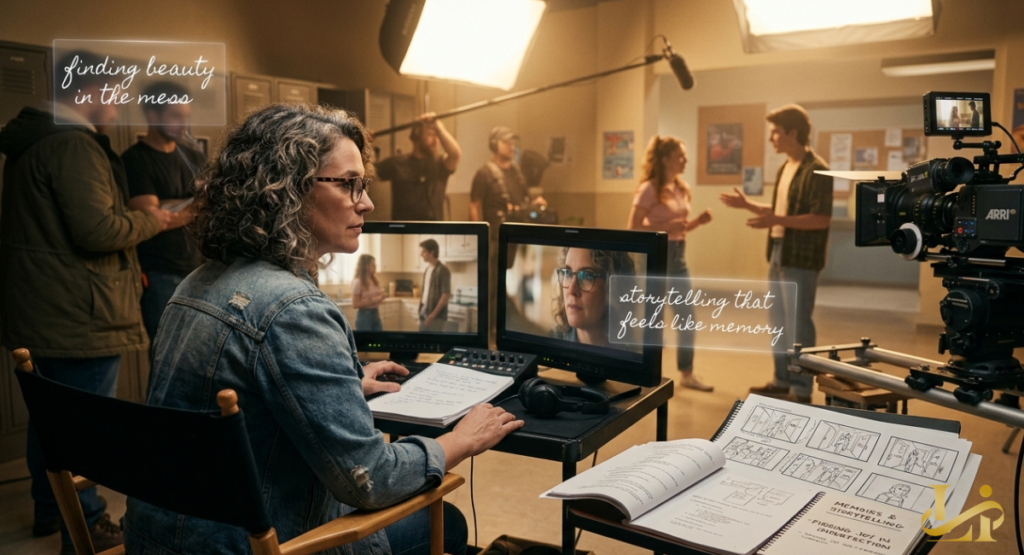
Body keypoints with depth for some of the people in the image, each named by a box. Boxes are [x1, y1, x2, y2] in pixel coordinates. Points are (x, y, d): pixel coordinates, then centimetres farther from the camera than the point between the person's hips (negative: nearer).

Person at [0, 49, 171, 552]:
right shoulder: (74, 145, -18)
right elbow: (96, 229, -26)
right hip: (79, 317, -10)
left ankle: (49, 510, 36)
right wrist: (149, 221, -8)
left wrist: (125, 265, 19)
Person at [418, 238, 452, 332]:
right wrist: (421, 310, 9)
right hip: (424, 312, 8)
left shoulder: (443, 270, -11)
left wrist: (433, 314, -19)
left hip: (436, 316, -8)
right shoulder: (427, 270, 13)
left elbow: (446, 295, -16)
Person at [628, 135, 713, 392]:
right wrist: (667, 227, -24)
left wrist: (698, 221, -1)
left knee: (687, 316, 9)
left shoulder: (681, 188, 9)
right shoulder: (649, 189, -13)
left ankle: (687, 374, 20)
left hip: (679, 255, 7)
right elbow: (633, 229, -16)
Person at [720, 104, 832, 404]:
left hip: (801, 258, -9)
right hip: (778, 253, 9)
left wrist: (778, 220, -27)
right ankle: (783, 382, 27)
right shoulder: (784, 169, 13)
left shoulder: (816, 170, -15)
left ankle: (801, 390, 9)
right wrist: (747, 205, 13)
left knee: (799, 325, -1)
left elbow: (822, 219, -21)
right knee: (778, 322, 15)